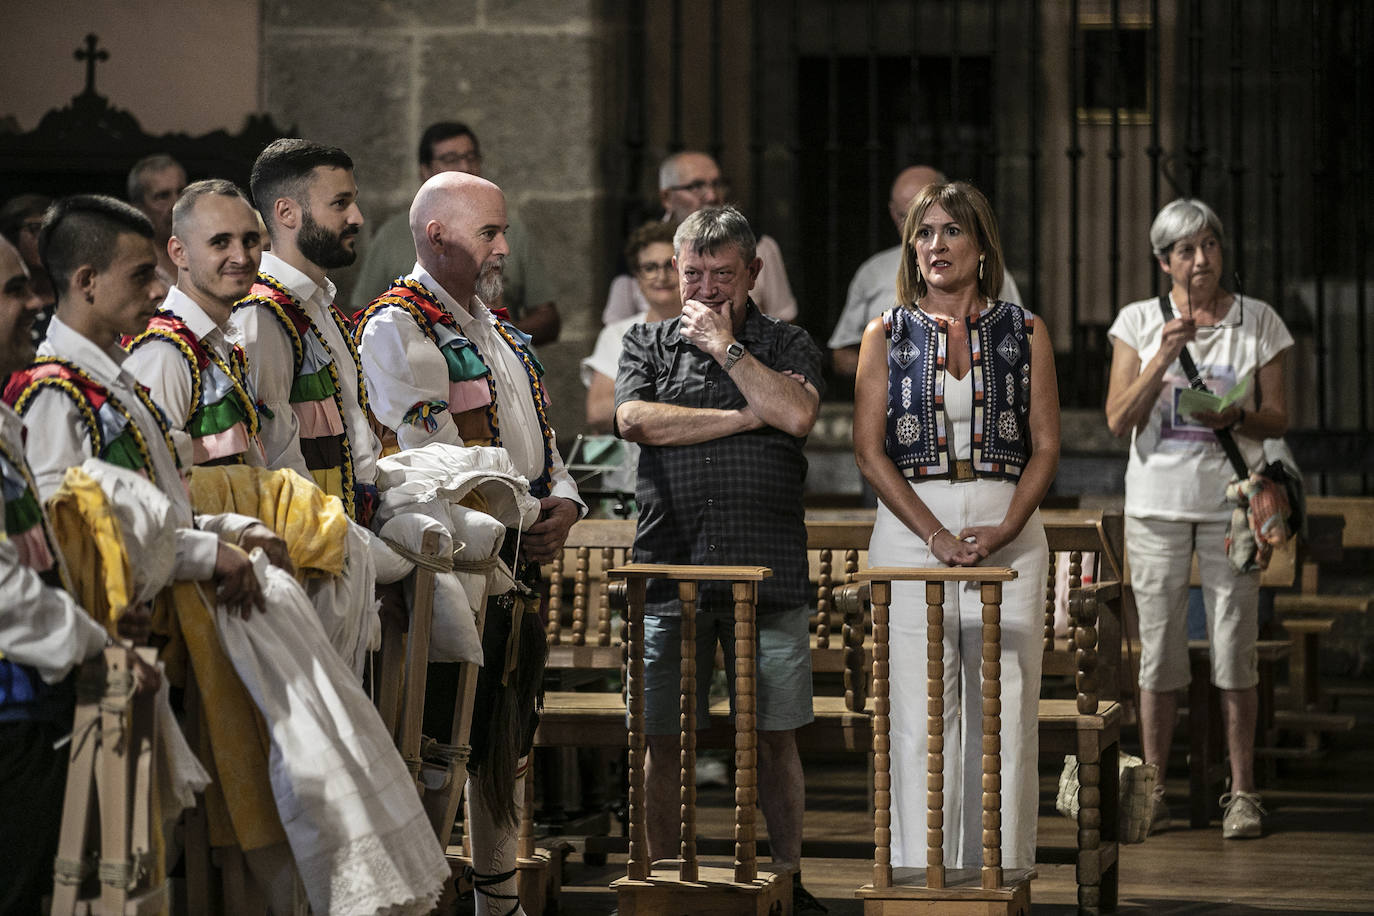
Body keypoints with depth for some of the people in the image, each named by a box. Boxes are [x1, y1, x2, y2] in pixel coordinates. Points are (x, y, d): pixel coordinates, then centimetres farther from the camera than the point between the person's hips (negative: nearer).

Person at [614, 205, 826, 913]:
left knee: (774, 736, 3)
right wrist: (744, 416, -4)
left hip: (768, 570, -1)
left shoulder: (787, 345, 11)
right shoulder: (647, 344, 14)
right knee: (662, 738, 2)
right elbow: (634, 418, -5)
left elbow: (796, 414, -9)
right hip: (669, 569, 1)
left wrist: (725, 346, -2)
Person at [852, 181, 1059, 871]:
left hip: (1007, 533, 1)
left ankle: (999, 871, 4)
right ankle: (921, 874, 0)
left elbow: (1045, 445, 5)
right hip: (910, 528, 0)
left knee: (1004, 710, -2)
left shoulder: (1024, 332, 9)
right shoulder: (887, 335, 8)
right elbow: (869, 449, 0)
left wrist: (1005, 530, -11)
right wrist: (934, 534, -12)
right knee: (919, 712, -4)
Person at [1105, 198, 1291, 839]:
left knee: (1235, 648, -3)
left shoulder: (1258, 322, 4)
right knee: (1159, 649, 3)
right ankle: (1152, 790, 10)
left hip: (1230, 500, -1)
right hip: (1157, 499, 1)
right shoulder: (1140, 322, 4)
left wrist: (1234, 417, -16)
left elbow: (1278, 419, 5)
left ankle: (1242, 793, 3)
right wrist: (1164, 359, -15)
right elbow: (1119, 420, -3)